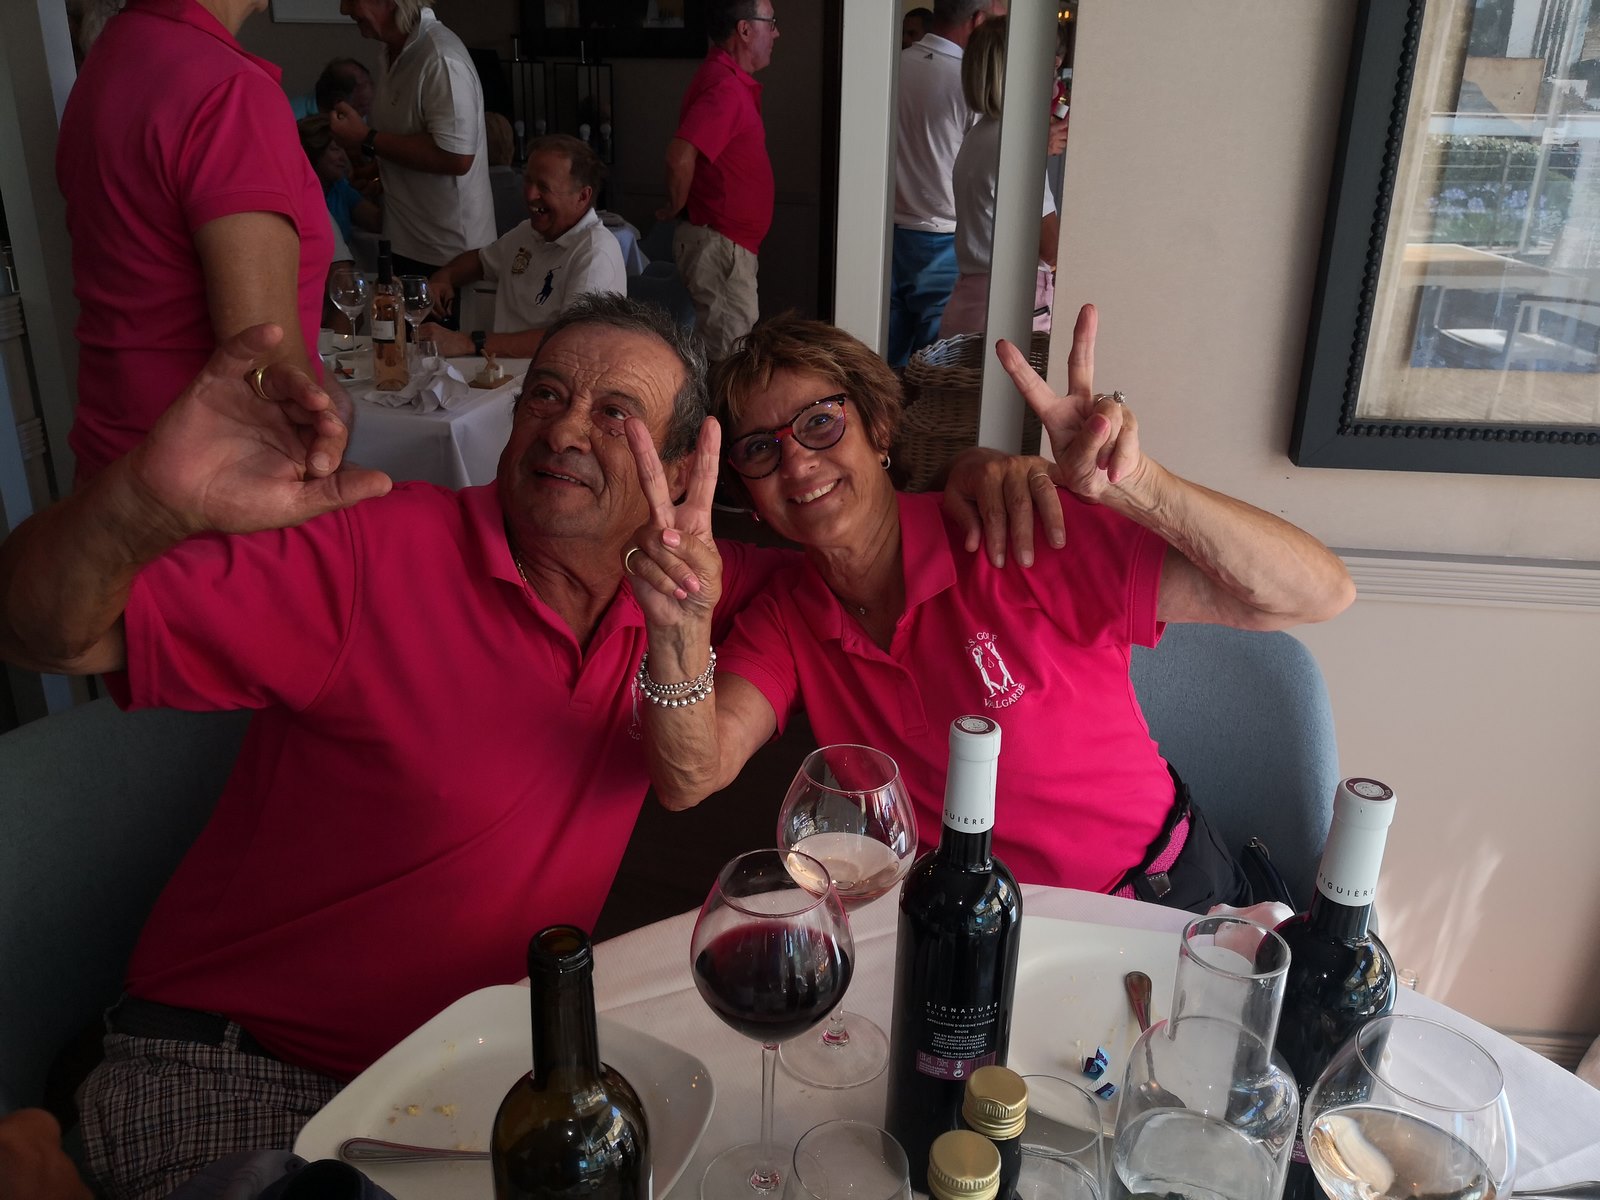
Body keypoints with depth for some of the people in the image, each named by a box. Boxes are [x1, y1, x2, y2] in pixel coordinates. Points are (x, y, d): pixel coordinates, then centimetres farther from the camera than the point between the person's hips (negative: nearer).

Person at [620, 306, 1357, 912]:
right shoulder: (787, 619, 2)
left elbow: (1316, 594, -18)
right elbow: (690, 779, -15)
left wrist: (1134, 485, -33)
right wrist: (681, 629, -32)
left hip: (1168, 899, -2)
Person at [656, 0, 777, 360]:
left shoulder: (733, 82, 13)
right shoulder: (725, 87, -19)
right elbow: (680, 158, -31)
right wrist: (675, 208, -14)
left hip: (730, 242, 10)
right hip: (719, 244, -10)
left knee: (732, 352, 17)